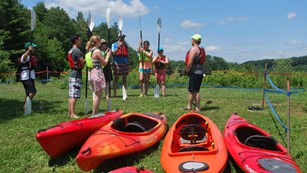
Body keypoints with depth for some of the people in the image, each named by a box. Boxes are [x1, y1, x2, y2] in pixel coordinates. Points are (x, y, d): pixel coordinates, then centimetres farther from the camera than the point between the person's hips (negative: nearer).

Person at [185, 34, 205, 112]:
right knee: (191, 90, 16)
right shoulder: (200, 49, 18)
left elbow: (190, 62, -20)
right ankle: (189, 106, 25)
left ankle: (198, 108, 0)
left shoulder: (193, 49, -12)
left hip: (195, 72, -10)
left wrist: (187, 70, -5)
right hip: (199, 72, 10)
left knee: (195, 91, -5)